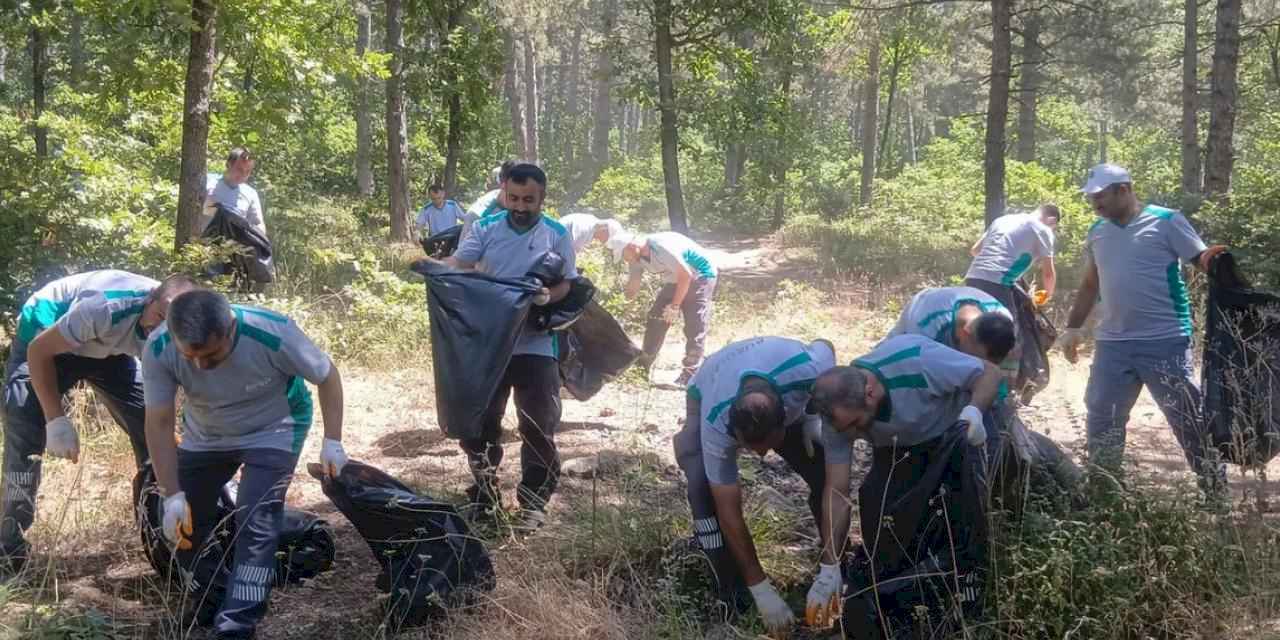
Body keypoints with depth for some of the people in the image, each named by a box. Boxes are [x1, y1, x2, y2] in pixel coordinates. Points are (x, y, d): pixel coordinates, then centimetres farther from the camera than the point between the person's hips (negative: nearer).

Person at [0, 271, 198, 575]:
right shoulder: (107, 307, -41)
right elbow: (39, 350, -31)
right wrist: (56, 420, -34)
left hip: (106, 349, 5)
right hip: (45, 337, -5)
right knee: (25, 437, -19)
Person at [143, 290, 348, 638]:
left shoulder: (273, 333, -36)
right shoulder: (158, 351, -30)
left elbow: (327, 376, -19)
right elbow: (159, 424, -23)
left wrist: (332, 442, -22)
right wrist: (173, 495, -27)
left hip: (273, 431, -3)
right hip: (205, 436, 3)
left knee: (255, 524, -16)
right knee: (183, 522, 1)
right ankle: (209, 607, 24)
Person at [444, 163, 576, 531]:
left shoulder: (557, 235, -1)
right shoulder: (485, 228, 1)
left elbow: (566, 284, 0)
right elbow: (458, 263, -7)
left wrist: (548, 297, -22)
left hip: (536, 346, -2)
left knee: (538, 429, 0)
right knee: (478, 423, 9)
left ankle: (533, 502, 12)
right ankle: (484, 495, 25)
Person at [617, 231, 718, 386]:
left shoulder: (661, 247, -34)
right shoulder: (637, 258, -6)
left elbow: (686, 276, -30)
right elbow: (631, 291, 3)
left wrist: (674, 306, -25)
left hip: (700, 276, -9)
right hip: (675, 280, 9)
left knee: (695, 327, -15)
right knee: (656, 318, 6)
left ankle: (689, 375, -13)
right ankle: (644, 366, 17)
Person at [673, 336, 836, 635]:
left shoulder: (809, 370, -43)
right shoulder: (716, 425, -44)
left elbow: (826, 345, -14)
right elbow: (729, 512, -35)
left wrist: (812, 417, -20)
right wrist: (761, 590, -33)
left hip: (786, 397, 3)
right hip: (707, 399, -2)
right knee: (704, 489, -28)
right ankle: (730, 594, -13)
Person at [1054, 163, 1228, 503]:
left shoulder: (1166, 222, -6)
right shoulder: (1097, 232, 12)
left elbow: (1205, 261, -9)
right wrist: (1074, 327, 16)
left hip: (1165, 341, -5)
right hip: (1112, 343, 6)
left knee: (1188, 418, 2)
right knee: (1100, 419, 8)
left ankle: (1216, 492, 14)